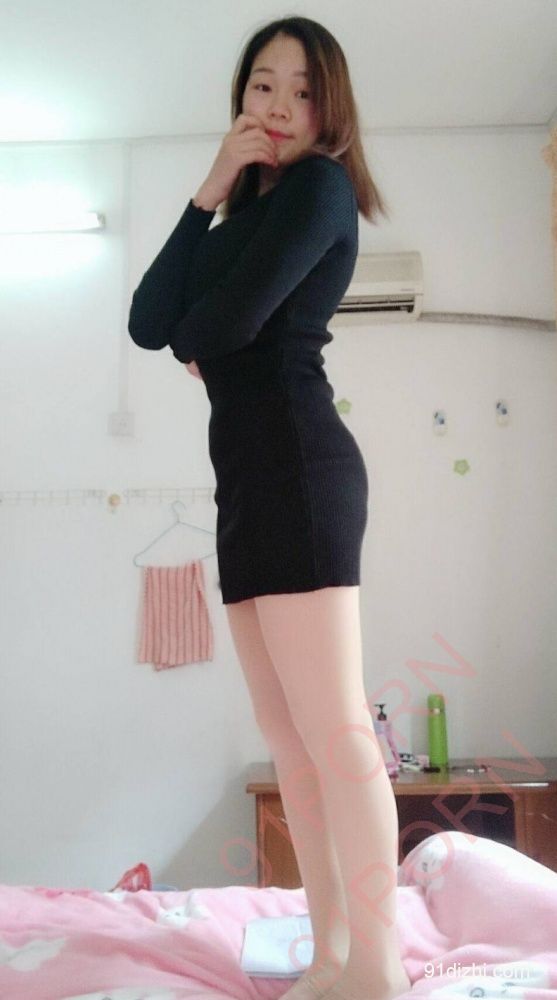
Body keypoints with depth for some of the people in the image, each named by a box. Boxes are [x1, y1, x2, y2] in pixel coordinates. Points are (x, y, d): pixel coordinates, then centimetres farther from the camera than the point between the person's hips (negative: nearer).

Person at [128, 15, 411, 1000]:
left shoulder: (320, 184, 3)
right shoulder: (247, 219, 27)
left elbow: (225, 323, -13)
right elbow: (147, 323, 10)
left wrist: (194, 344, 11)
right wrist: (208, 192, 4)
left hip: (295, 461, -9)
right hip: (246, 474, 9)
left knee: (332, 729, -10)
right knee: (288, 736, 8)